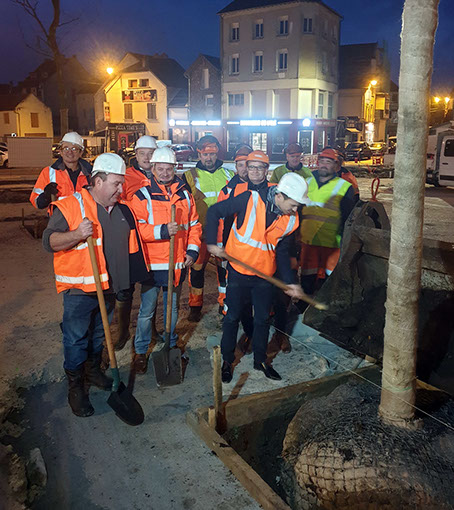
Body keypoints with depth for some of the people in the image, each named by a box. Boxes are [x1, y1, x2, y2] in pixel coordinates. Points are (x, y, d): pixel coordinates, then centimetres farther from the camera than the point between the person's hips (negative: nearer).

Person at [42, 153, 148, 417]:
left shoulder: (122, 210, 7)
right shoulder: (70, 206, -13)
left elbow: (131, 243, 22)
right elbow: (49, 241, -16)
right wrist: (77, 234, -31)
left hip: (109, 287, 6)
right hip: (79, 289, -6)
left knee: (99, 334, 22)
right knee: (76, 339, 3)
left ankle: (94, 371, 42)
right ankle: (76, 387, 19)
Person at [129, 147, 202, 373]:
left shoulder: (185, 195, 7)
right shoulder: (142, 195, -6)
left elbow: (194, 225, 13)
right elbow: (137, 229, -14)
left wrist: (192, 250, 2)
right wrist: (162, 231, -25)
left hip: (178, 263, 4)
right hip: (151, 263, -4)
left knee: (172, 307, 18)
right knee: (147, 309, 4)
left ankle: (171, 345, 35)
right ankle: (141, 351, 22)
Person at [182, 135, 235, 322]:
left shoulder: (229, 175, 9)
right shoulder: (190, 176, 3)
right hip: (200, 231, -1)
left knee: (225, 267, 7)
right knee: (197, 268, 5)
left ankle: (225, 305, 23)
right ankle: (195, 306, 21)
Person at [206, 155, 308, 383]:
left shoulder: (290, 220, -3)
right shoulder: (249, 199, -18)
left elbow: (281, 252, 7)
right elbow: (214, 211, -10)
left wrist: (290, 282, 1)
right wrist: (211, 243, -13)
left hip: (265, 275, 4)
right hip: (239, 271, -4)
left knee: (263, 318, 14)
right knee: (233, 317, 9)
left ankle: (260, 360, 34)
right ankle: (227, 360, 27)